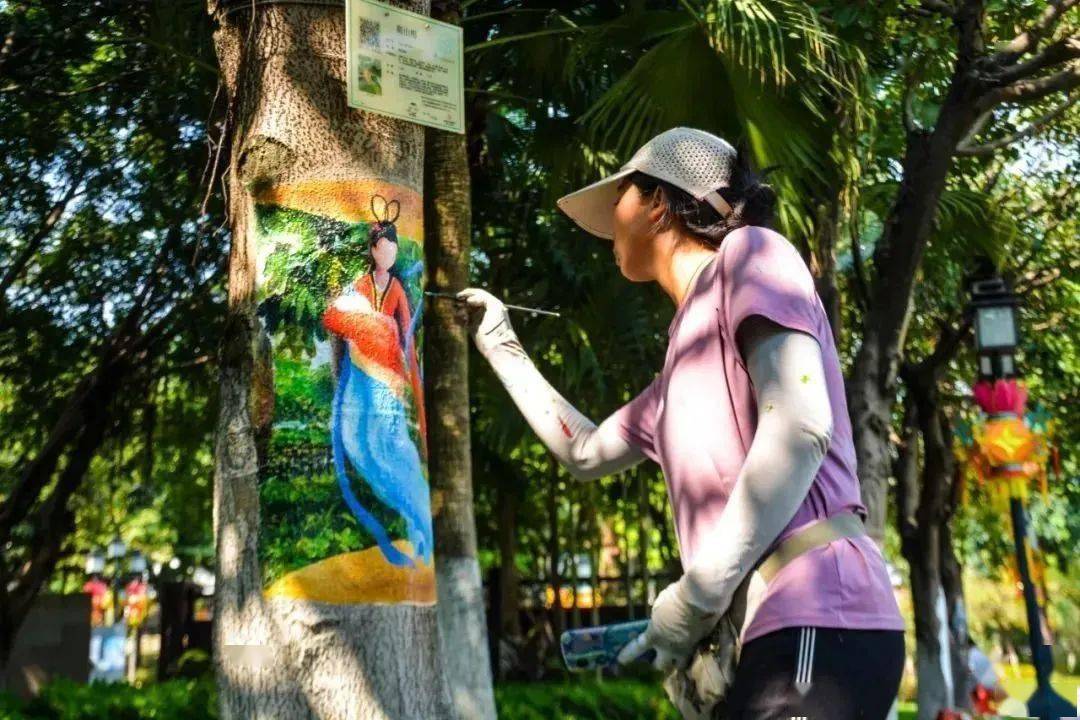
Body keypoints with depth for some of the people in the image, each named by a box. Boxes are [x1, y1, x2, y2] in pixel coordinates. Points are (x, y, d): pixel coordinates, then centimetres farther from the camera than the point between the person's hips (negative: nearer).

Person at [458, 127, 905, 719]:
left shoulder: (747, 253, -1)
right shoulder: (687, 352, 23)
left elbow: (802, 426, -16)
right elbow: (586, 453, 35)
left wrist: (698, 592, -15)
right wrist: (500, 346, 37)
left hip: (813, 619, -9)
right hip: (769, 633, 9)